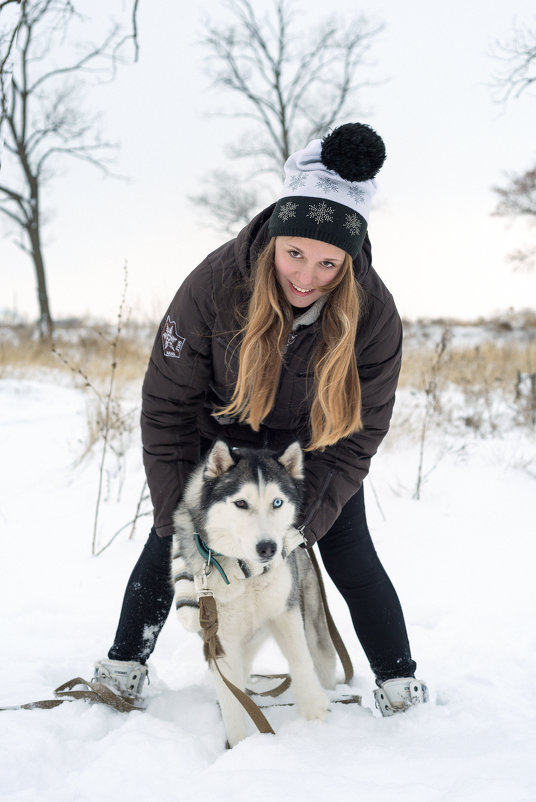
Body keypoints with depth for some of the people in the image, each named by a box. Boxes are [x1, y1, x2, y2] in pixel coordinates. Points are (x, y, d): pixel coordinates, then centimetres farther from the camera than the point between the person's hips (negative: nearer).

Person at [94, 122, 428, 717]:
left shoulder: (374, 313, -30)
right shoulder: (216, 283, -32)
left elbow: (357, 436, -21)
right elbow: (167, 404, -22)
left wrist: (300, 523, -28)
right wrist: (177, 512, -22)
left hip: (315, 446, 0)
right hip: (224, 432, 0)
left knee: (350, 555, -3)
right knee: (169, 541, 2)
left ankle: (400, 682, 14)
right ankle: (125, 663, 21)